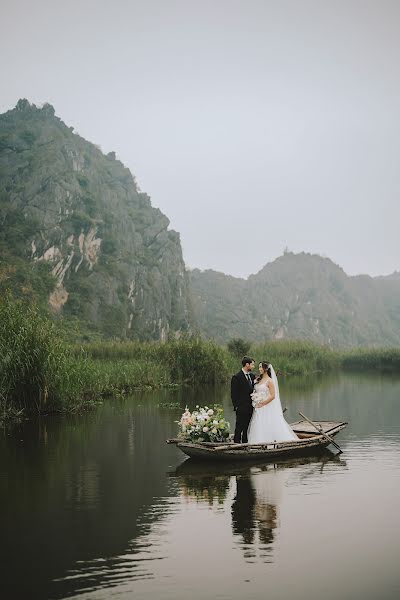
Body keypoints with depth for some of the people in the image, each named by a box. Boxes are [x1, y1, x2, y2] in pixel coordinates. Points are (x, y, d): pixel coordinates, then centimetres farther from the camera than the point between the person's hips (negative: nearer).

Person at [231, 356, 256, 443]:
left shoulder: (252, 376, 12)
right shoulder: (236, 377, -9)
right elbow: (233, 394, -9)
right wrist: (236, 406, -12)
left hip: (251, 407, 7)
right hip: (241, 408, -7)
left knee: (247, 428, 11)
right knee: (239, 428, -1)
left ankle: (245, 443, 19)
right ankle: (237, 442, 5)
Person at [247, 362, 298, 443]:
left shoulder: (269, 381, -9)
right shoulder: (259, 379, 11)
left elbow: (273, 396, -13)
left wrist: (262, 404, -13)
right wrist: (254, 399, 2)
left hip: (267, 408, -7)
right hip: (259, 409, 7)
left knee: (268, 426, -7)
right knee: (259, 427, 4)